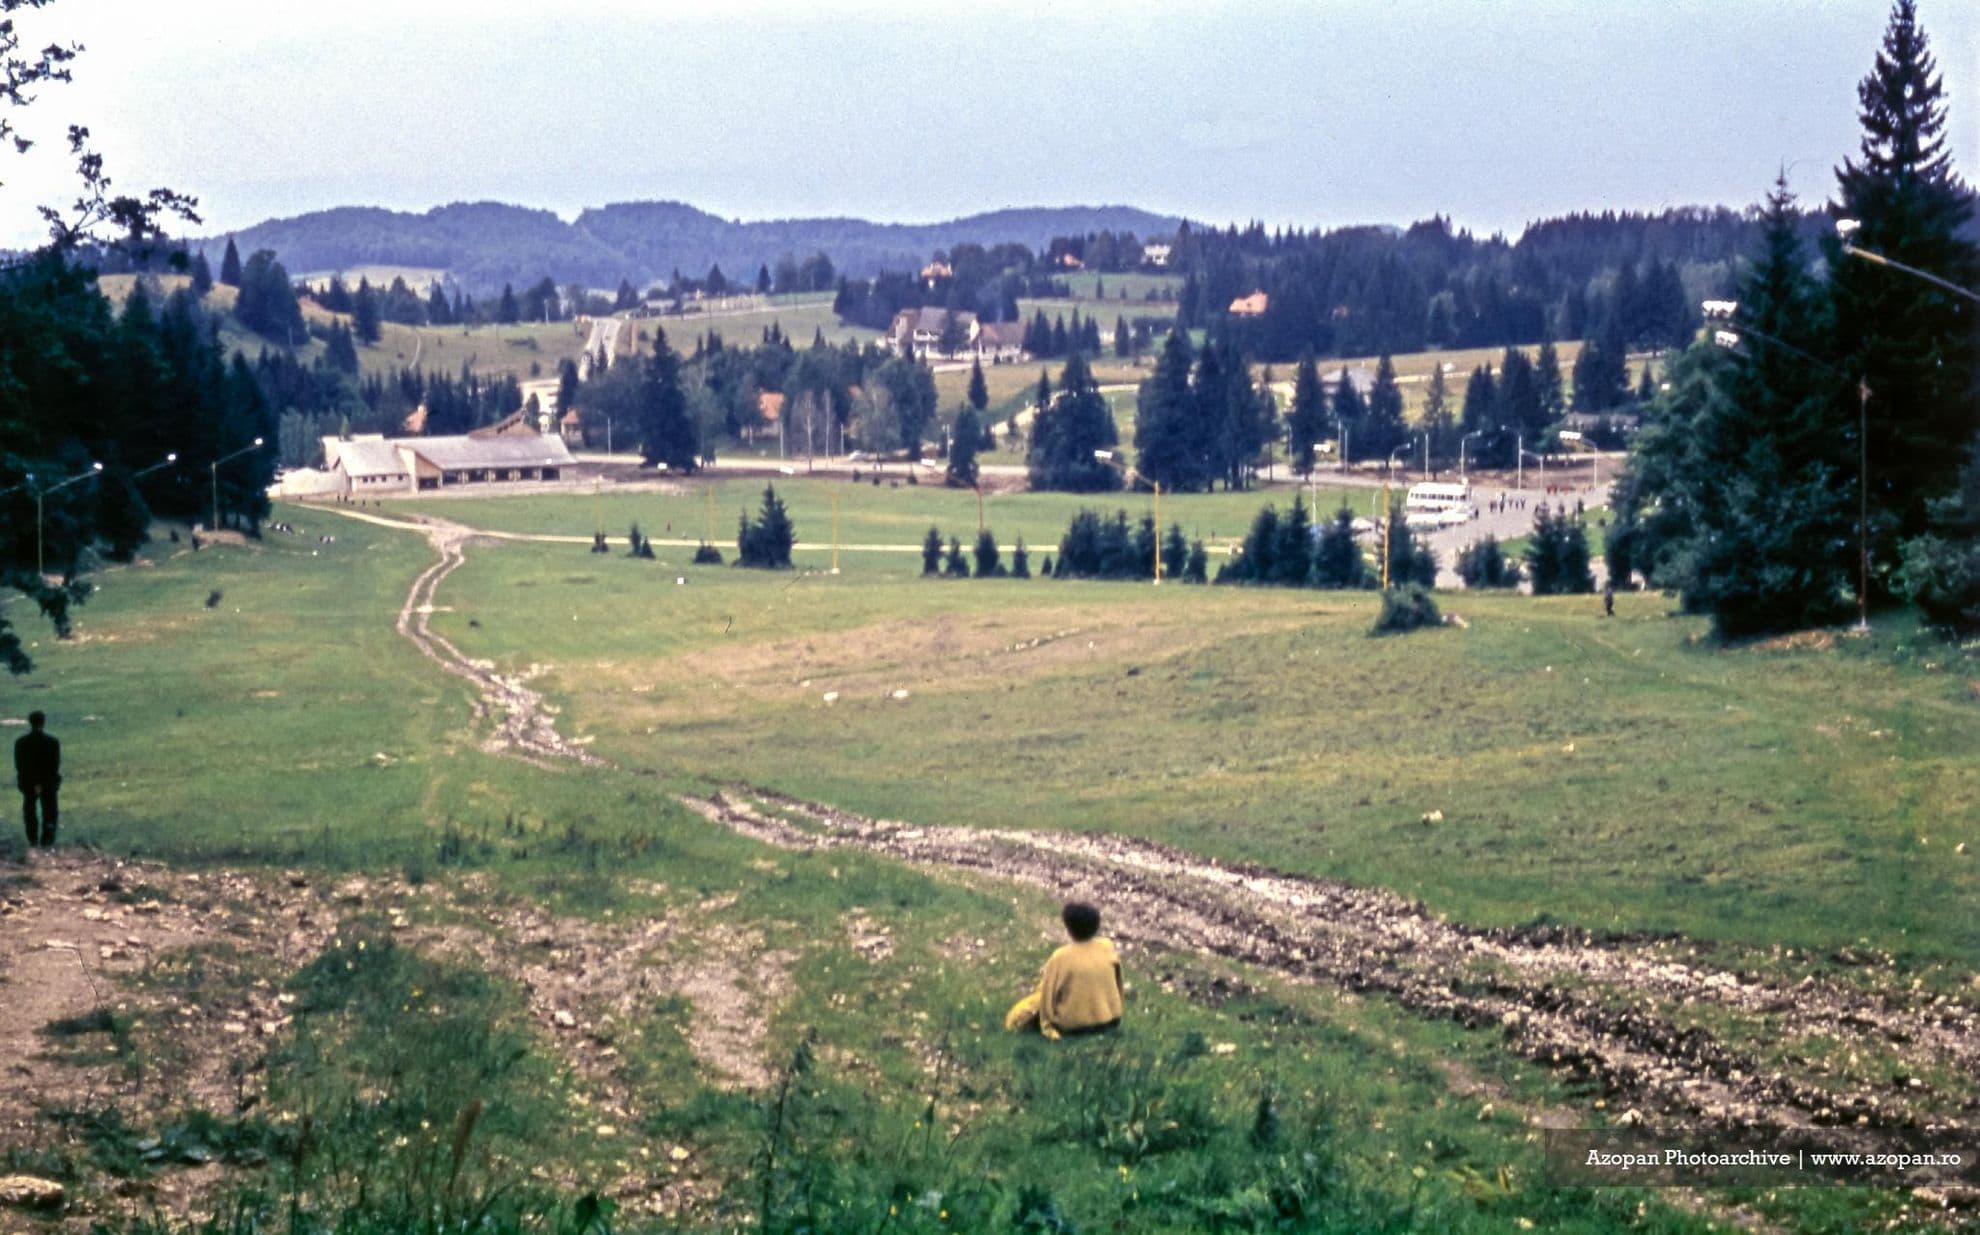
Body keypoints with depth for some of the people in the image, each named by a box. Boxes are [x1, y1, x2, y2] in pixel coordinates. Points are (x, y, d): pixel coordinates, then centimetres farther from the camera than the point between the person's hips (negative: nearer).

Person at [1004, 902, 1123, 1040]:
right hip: (1110, 1022, 4)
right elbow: (1117, 982, 7)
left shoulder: (1060, 958, -17)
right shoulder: (1108, 948, -7)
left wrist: (1047, 1028, 1)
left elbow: (1048, 995, -10)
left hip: (1073, 1028, -3)